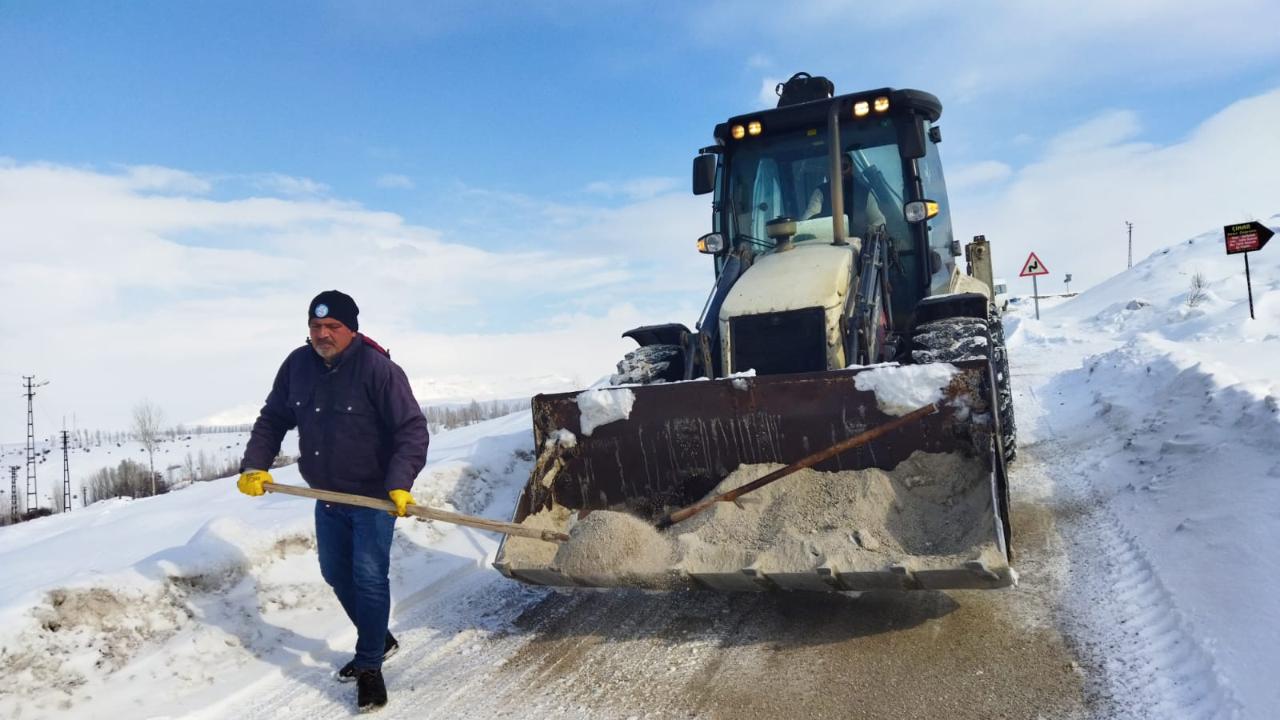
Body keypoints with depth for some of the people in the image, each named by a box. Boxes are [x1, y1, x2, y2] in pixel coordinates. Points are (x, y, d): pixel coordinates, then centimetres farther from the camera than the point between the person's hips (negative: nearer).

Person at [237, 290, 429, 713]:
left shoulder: (378, 368, -20)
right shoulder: (297, 365, -3)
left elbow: (412, 429, -21)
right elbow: (273, 419, 9)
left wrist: (400, 484, -31)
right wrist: (255, 465, -4)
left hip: (374, 497, -7)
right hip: (327, 496, 7)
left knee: (369, 578, -5)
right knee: (336, 574, 18)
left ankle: (369, 666, 13)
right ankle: (378, 641, 38)